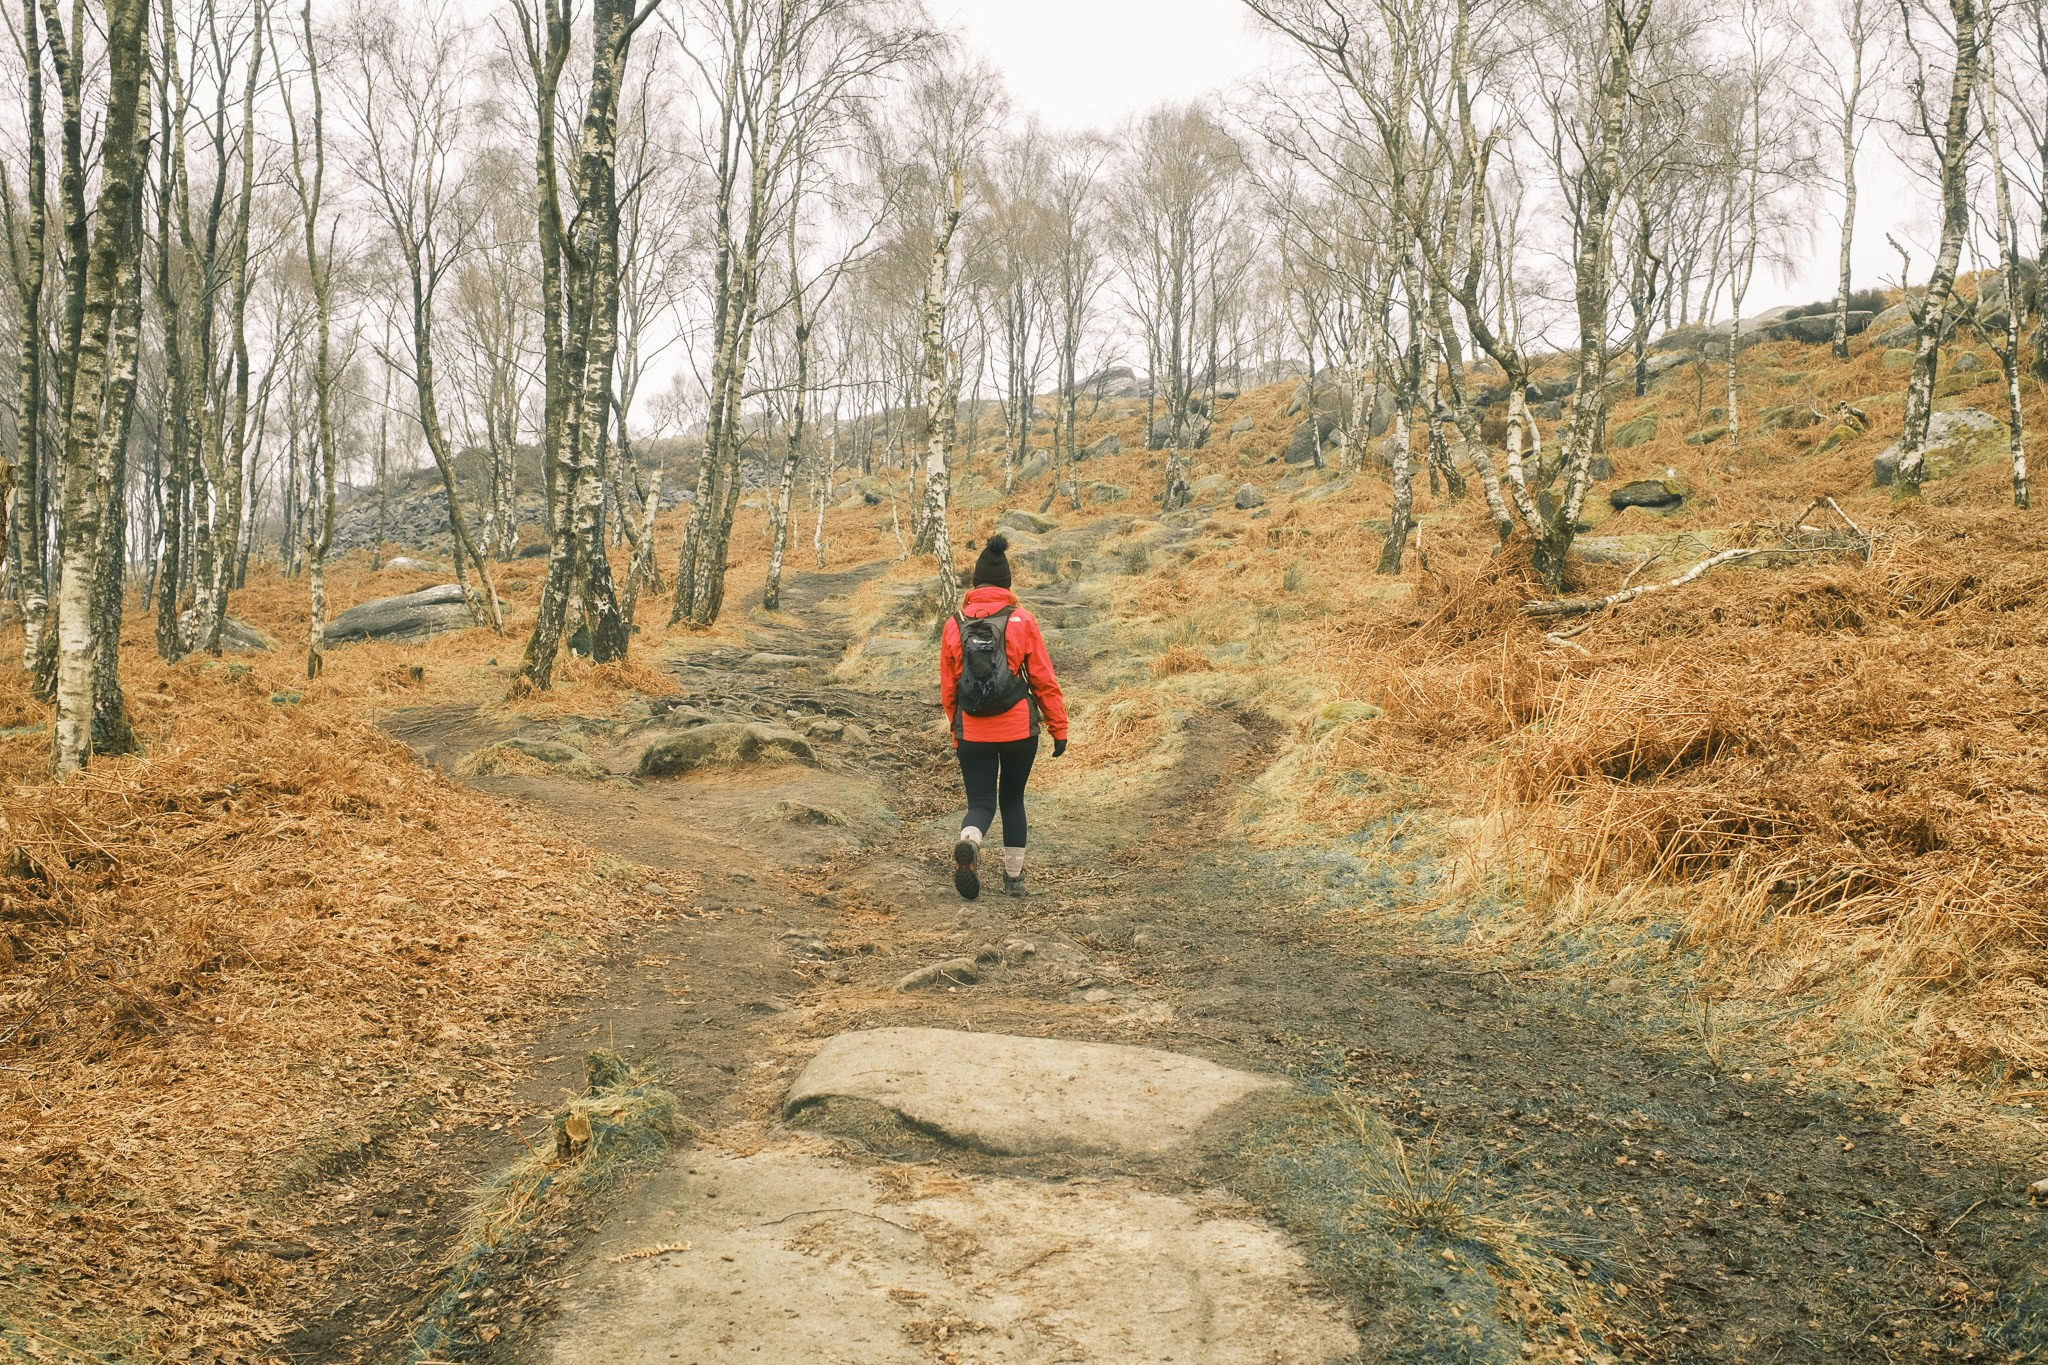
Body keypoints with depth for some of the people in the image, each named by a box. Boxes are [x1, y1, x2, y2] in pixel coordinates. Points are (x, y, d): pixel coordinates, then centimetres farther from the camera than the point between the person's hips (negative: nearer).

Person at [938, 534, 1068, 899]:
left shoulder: (955, 625, 0)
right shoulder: (1022, 621, -6)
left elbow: (947, 688, 7)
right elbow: (1044, 680, -3)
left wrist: (956, 732, 20)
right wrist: (1059, 729, 6)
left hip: (972, 733, 1)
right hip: (1019, 730, 0)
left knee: (981, 803, 7)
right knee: (1012, 799, 18)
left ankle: (968, 844, -26)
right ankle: (1014, 876, 19)